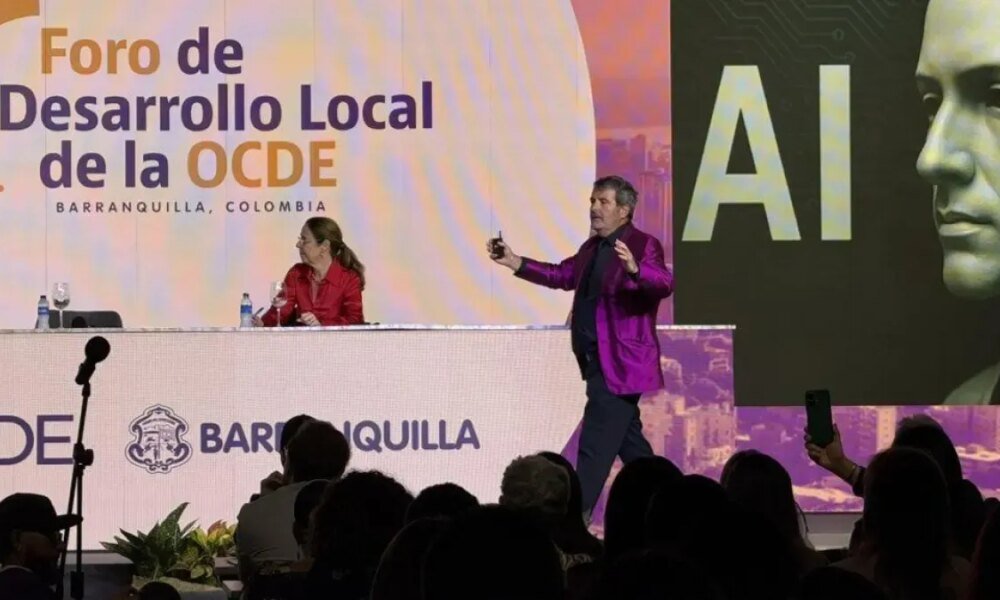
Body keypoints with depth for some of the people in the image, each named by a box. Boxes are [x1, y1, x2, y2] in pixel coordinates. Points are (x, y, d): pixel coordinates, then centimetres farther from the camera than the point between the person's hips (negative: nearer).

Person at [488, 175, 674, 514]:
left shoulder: (644, 245, -12)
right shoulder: (592, 248, 13)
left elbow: (665, 284, -27)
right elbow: (562, 275, 26)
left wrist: (635, 270, -46)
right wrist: (517, 264, 18)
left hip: (620, 364, -9)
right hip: (599, 363, 9)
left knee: (595, 446, -9)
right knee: (629, 442, 18)